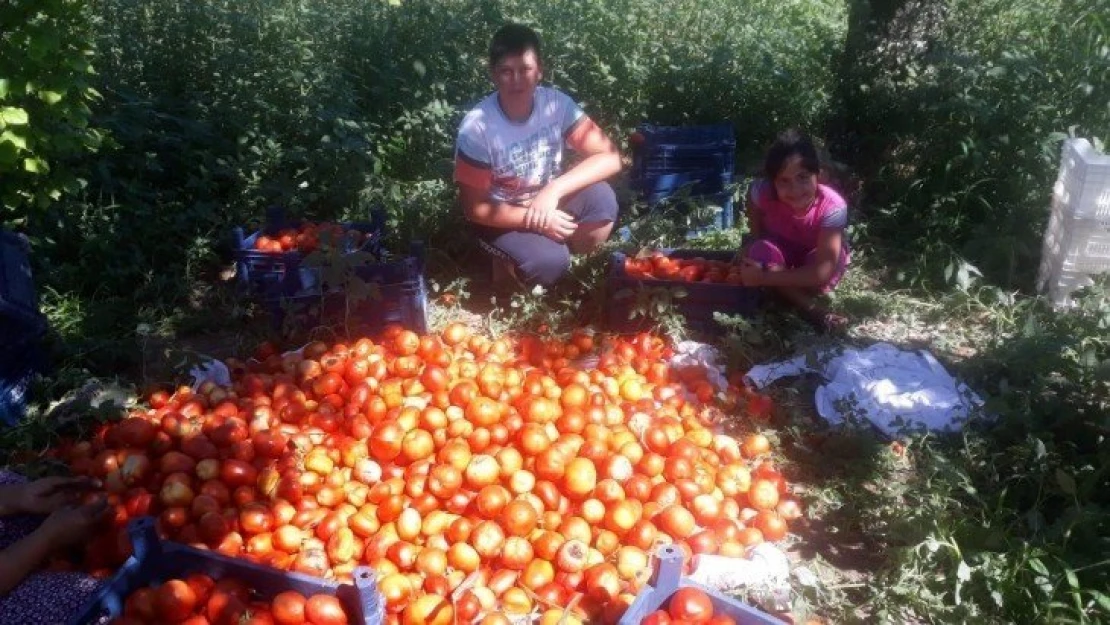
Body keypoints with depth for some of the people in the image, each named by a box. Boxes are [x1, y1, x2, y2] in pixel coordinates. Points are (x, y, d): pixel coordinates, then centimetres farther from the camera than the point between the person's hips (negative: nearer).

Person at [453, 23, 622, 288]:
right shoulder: (476, 127, -25)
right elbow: (475, 208, -19)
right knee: (549, 261, -29)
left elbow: (610, 157, -19)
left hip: (547, 200, 4)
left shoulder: (557, 103, -17)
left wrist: (554, 190, -32)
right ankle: (509, 268, 6)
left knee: (602, 201, -25)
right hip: (502, 216, -4)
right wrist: (536, 220, -27)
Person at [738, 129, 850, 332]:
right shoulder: (763, 192, -29)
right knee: (761, 251, -32)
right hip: (780, 252, 2)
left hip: (814, 265, -1)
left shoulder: (832, 207, -35)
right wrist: (751, 248, -24)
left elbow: (822, 272, -41)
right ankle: (812, 309, -21)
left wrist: (764, 278, -41)